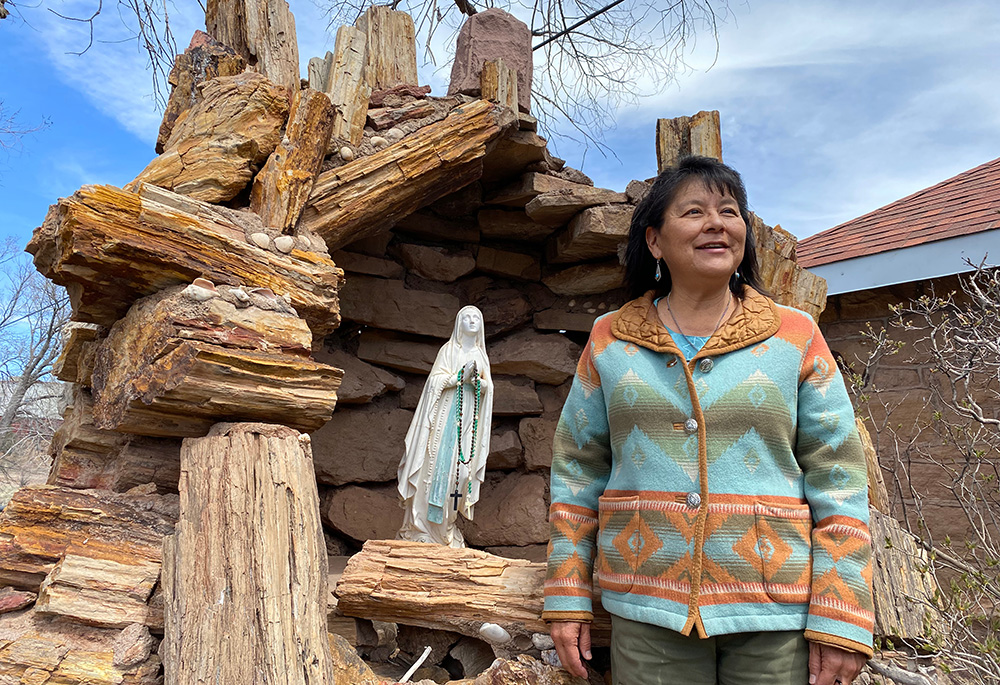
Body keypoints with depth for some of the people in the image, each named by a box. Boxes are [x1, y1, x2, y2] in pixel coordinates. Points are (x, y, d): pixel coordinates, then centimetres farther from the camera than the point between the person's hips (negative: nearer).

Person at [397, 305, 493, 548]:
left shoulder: (480, 354, 18)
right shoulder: (449, 349, 5)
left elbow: (488, 388, 13)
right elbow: (436, 380, -4)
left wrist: (477, 380, -7)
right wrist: (460, 377, -15)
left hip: (471, 418, 4)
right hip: (449, 413, -4)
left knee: (463, 466, -2)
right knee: (441, 462, -10)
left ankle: (447, 525, 4)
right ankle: (422, 524, -6)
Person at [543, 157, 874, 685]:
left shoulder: (796, 338, 0)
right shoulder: (608, 340, 3)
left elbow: (838, 479, -1)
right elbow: (576, 471, 5)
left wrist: (841, 621, -6)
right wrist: (567, 598, 2)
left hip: (775, 610, 0)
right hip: (646, 612, 1)